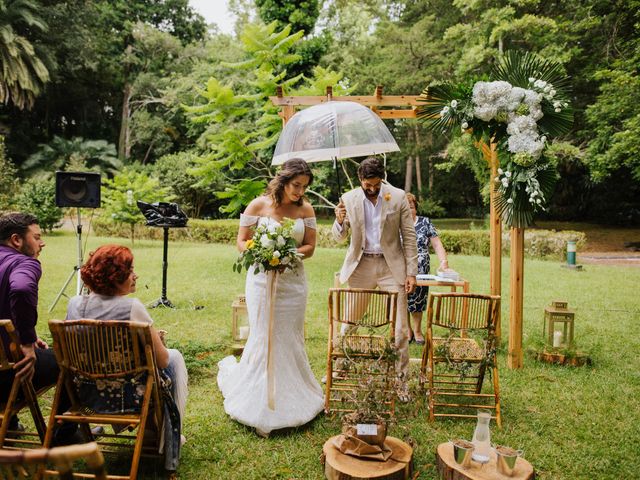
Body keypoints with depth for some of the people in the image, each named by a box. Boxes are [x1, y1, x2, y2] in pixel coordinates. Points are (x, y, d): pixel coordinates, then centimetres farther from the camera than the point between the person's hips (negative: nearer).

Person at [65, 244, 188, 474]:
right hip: (130, 396, -6)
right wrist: (154, 337, 5)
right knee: (175, 357, 21)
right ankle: (170, 440, 32)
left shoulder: (74, 304, -7)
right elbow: (162, 360, -17)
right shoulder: (132, 307, -25)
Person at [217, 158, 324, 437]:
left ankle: (290, 400, 28)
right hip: (263, 279, -3)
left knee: (291, 340, 10)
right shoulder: (258, 205, -5)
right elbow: (242, 242, -2)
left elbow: (310, 246, 4)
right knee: (264, 339, 0)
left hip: (293, 282, 3)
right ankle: (261, 407, 18)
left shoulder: (305, 209, 3)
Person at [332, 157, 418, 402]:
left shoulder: (398, 197, -5)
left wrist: (411, 272, -5)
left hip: (391, 266, -1)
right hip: (360, 266, 1)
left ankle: (401, 381, 15)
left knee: (399, 328, 1)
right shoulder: (349, 199, -2)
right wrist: (340, 221, -19)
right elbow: (339, 237, 3)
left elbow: (409, 236, -1)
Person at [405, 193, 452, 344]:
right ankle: (407, 330, 22)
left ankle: (417, 330, 27)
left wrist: (444, 262, -13)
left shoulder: (425, 222, 6)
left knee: (418, 302, 7)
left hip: (421, 273, 1)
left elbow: (437, 244, 1)